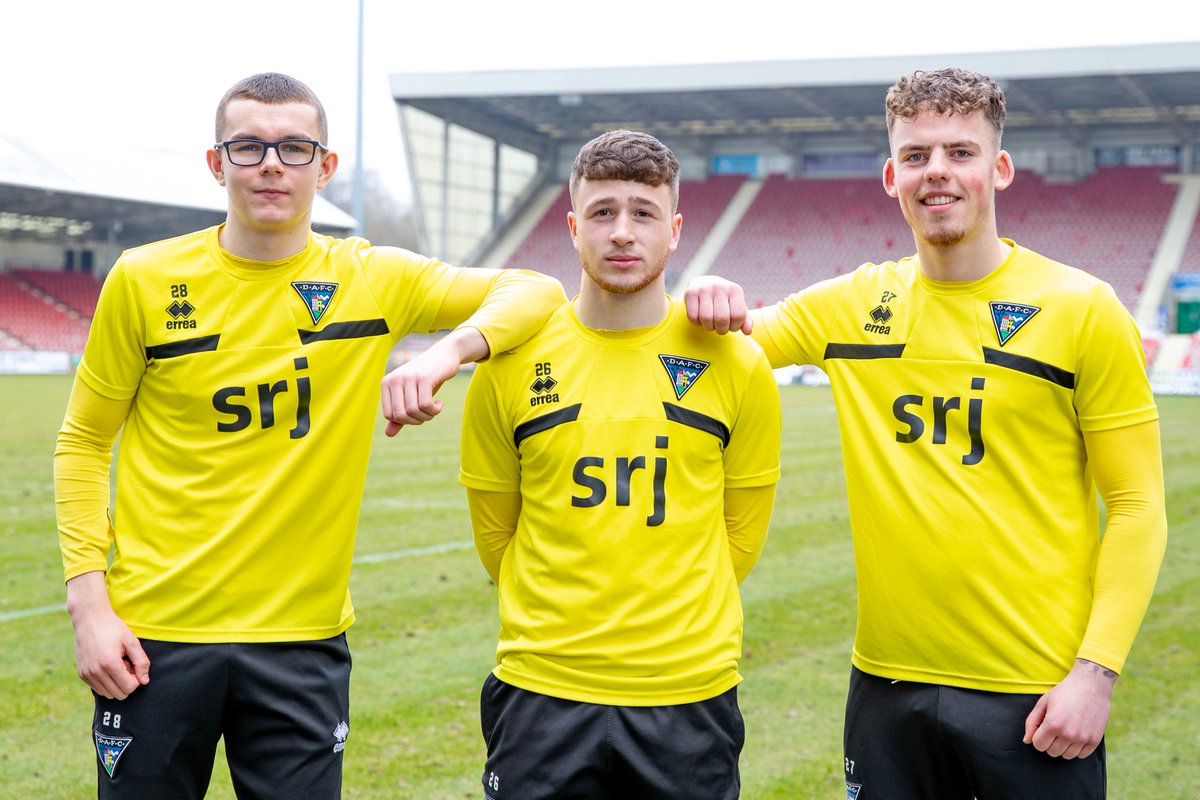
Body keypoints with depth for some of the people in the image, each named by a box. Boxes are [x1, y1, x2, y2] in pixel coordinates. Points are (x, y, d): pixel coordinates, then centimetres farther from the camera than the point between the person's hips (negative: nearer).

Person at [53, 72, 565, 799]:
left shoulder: (373, 279, 0)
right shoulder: (145, 281, -2)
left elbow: (538, 291, 0)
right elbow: (83, 442, 5)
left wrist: (453, 348, -20)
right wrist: (88, 602, -4)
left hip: (304, 639, 1)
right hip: (156, 635, 0)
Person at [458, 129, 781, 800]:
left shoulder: (738, 366, -1)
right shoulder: (511, 365, -1)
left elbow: (742, 535, 8)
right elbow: (495, 534, 9)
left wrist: (668, 618, 8)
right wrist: (565, 619, 11)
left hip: (691, 698, 0)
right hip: (542, 694, 0)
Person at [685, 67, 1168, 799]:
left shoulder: (1082, 309, -4)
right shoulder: (855, 304, 5)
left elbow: (1137, 507, -5)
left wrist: (1097, 673, -13)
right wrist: (712, 302, -8)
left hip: (1037, 695, -3)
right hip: (887, 682, 3)